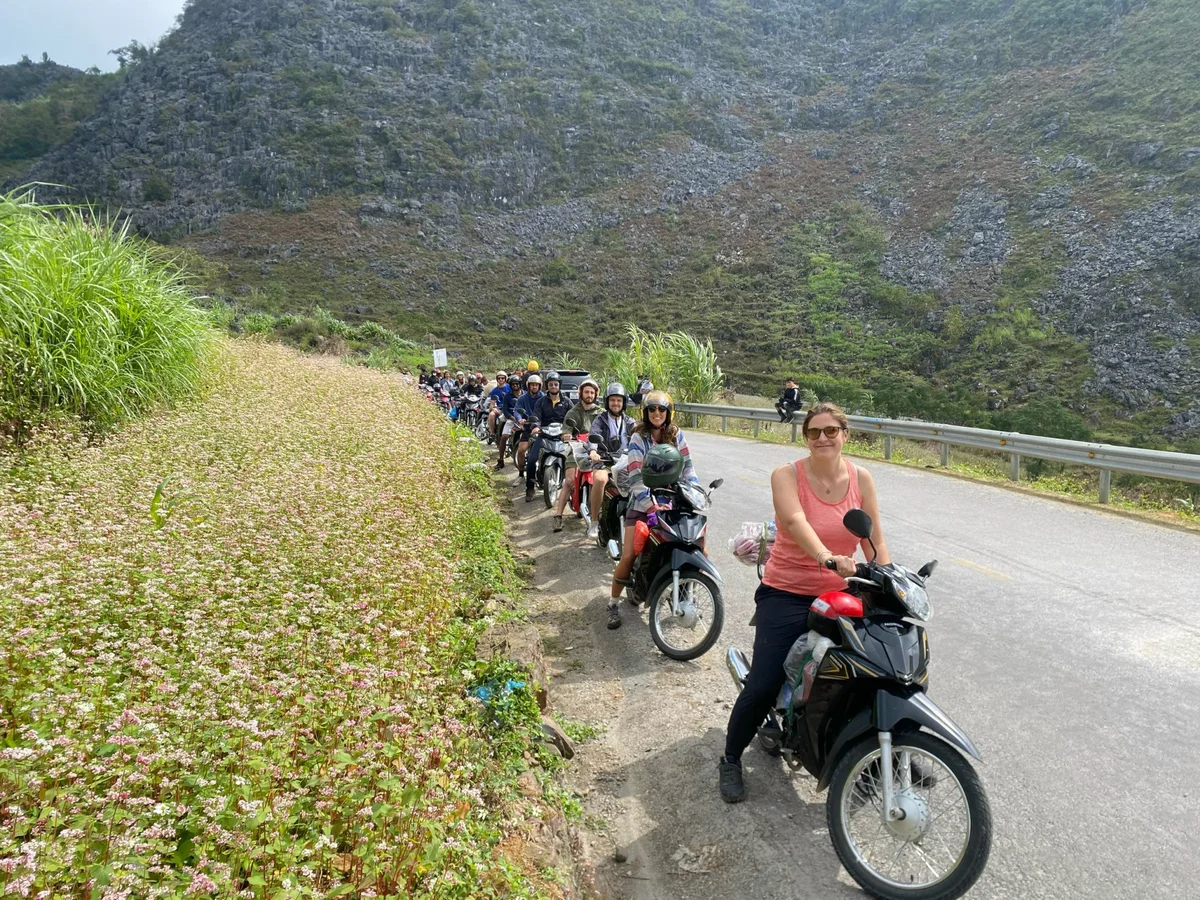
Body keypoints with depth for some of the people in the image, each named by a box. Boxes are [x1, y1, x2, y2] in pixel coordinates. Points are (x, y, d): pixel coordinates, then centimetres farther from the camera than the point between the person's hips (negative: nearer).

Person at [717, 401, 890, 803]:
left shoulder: (861, 479, 2)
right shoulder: (787, 475, -9)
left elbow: (875, 538, 2)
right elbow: (795, 521, -28)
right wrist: (827, 556, -45)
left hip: (839, 595, 4)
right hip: (786, 595, -3)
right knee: (762, 687, -9)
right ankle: (730, 760, 17)